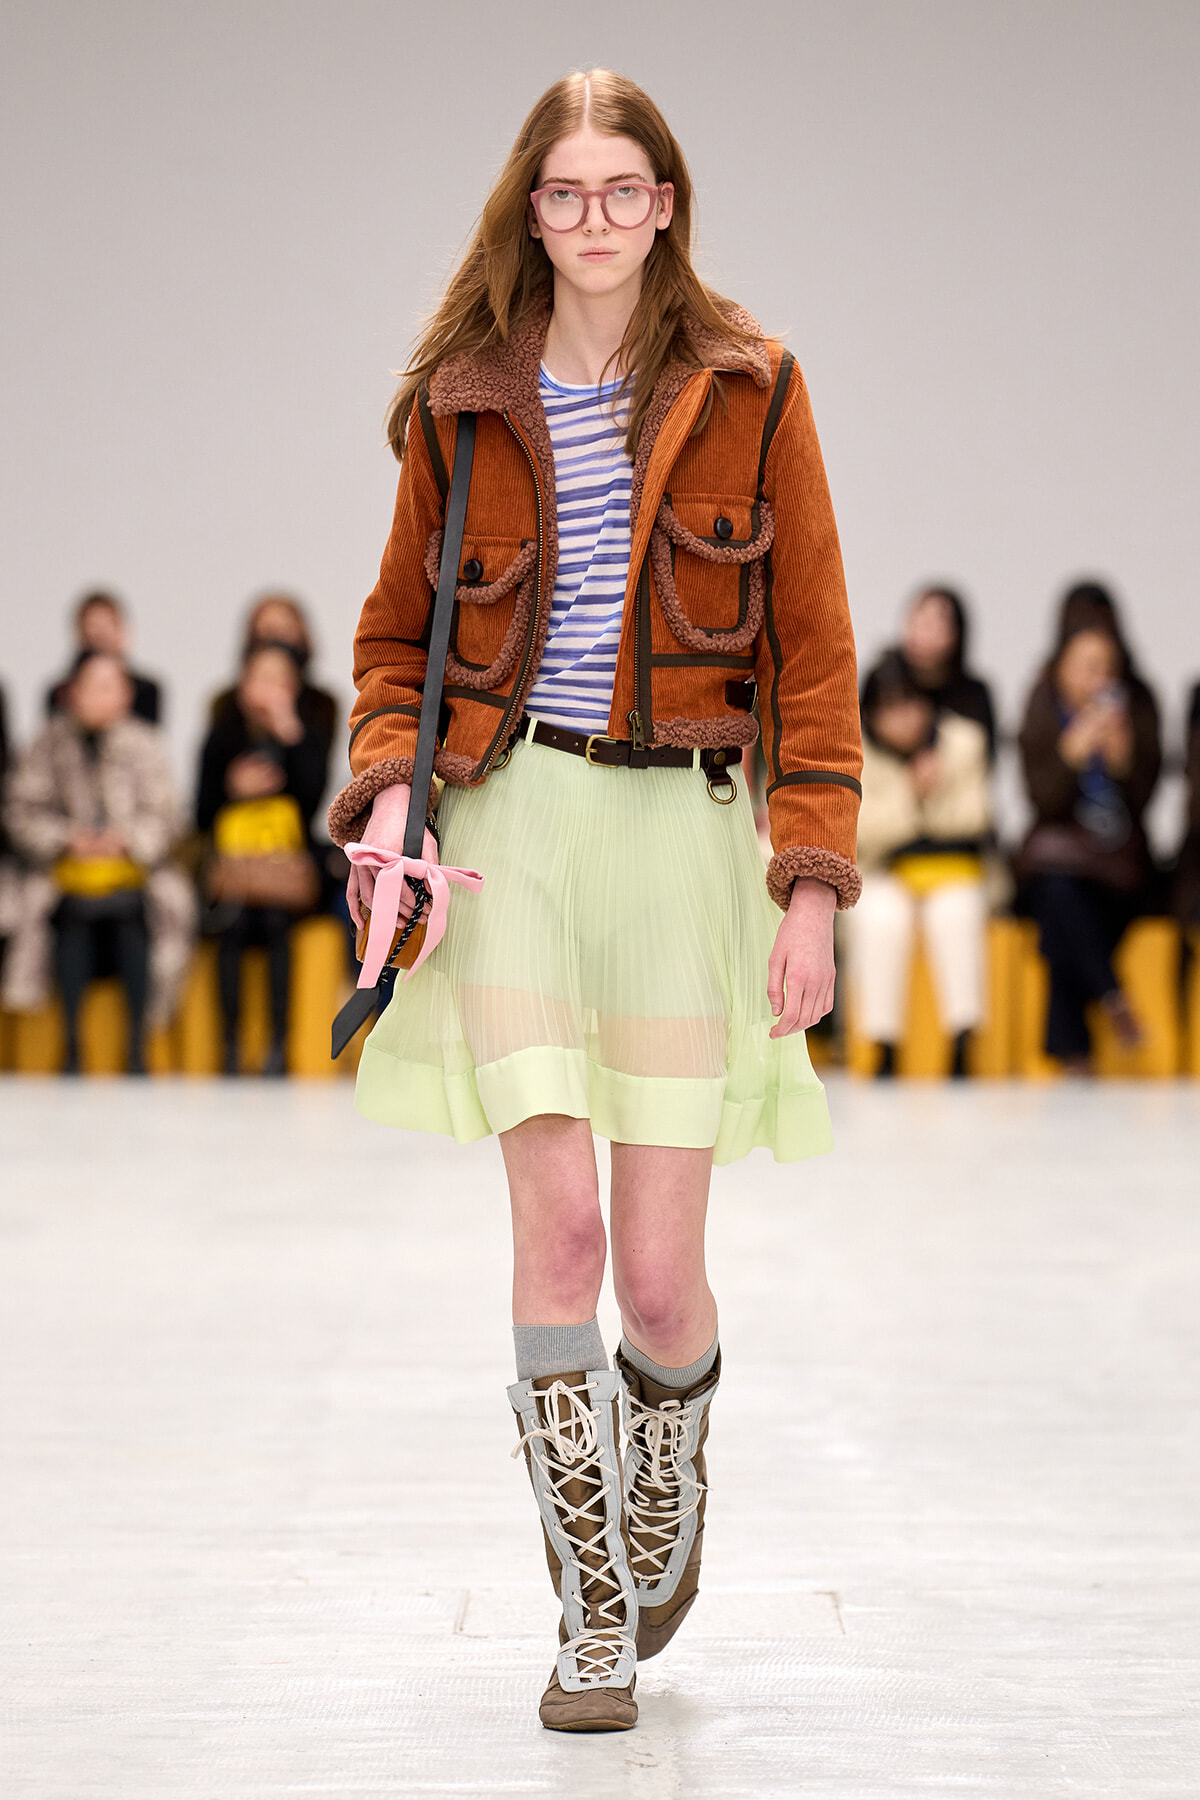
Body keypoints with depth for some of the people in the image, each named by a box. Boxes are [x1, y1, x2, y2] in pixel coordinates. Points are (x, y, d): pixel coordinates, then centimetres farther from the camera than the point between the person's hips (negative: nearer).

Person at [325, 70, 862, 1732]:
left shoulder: (749, 392, 4)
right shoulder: (464, 404, 7)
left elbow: (813, 652, 3)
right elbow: (398, 635, 16)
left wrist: (814, 882, -5)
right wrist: (389, 785, -4)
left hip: (684, 827, 0)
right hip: (512, 817, 1)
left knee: (661, 1270, -2)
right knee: (559, 1224, -12)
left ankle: (666, 1514, 32)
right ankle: (597, 1618, 3)